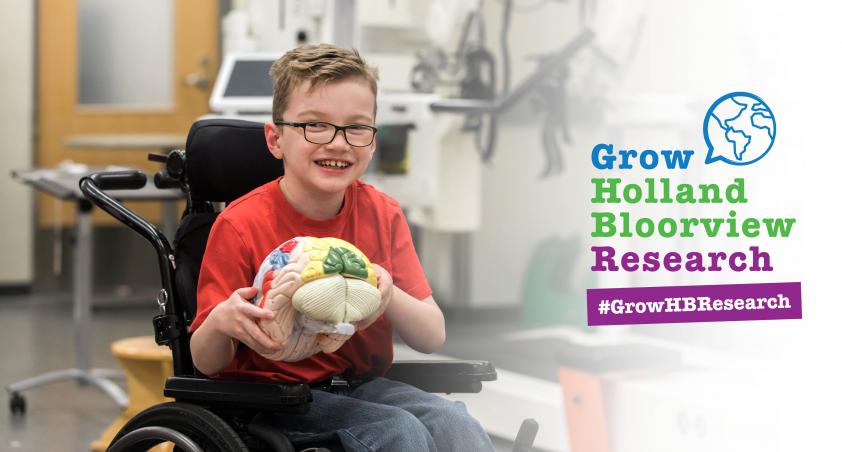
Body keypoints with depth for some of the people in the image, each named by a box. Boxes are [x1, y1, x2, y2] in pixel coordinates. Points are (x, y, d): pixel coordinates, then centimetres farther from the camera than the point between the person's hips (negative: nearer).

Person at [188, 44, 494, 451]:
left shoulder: (382, 215, 2)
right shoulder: (240, 226, -10)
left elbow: (433, 337, -1)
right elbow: (206, 363, -8)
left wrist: (389, 297, -22)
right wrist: (220, 323, -32)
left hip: (362, 384, 4)